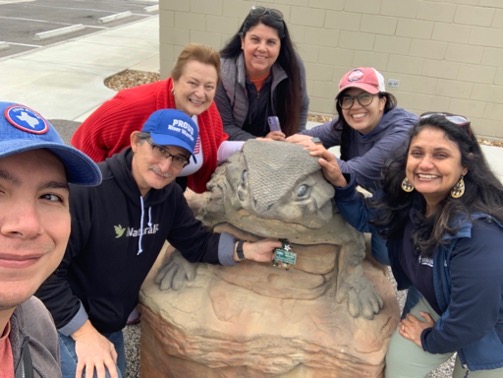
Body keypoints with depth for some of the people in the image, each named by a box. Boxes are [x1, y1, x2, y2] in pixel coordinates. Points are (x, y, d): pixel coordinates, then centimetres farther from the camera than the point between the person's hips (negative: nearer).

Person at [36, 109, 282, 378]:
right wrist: (83, 332, -25)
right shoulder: (87, 189, -30)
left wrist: (246, 250, -18)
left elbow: (196, 243, 0)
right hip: (66, 325, -7)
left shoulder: (169, 195, -6)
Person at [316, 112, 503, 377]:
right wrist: (339, 183, -22)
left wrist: (430, 339, -12)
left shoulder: (481, 235, -39)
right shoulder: (406, 196, -18)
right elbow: (365, 218, -3)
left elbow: (471, 319, -32)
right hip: (435, 303, 5)